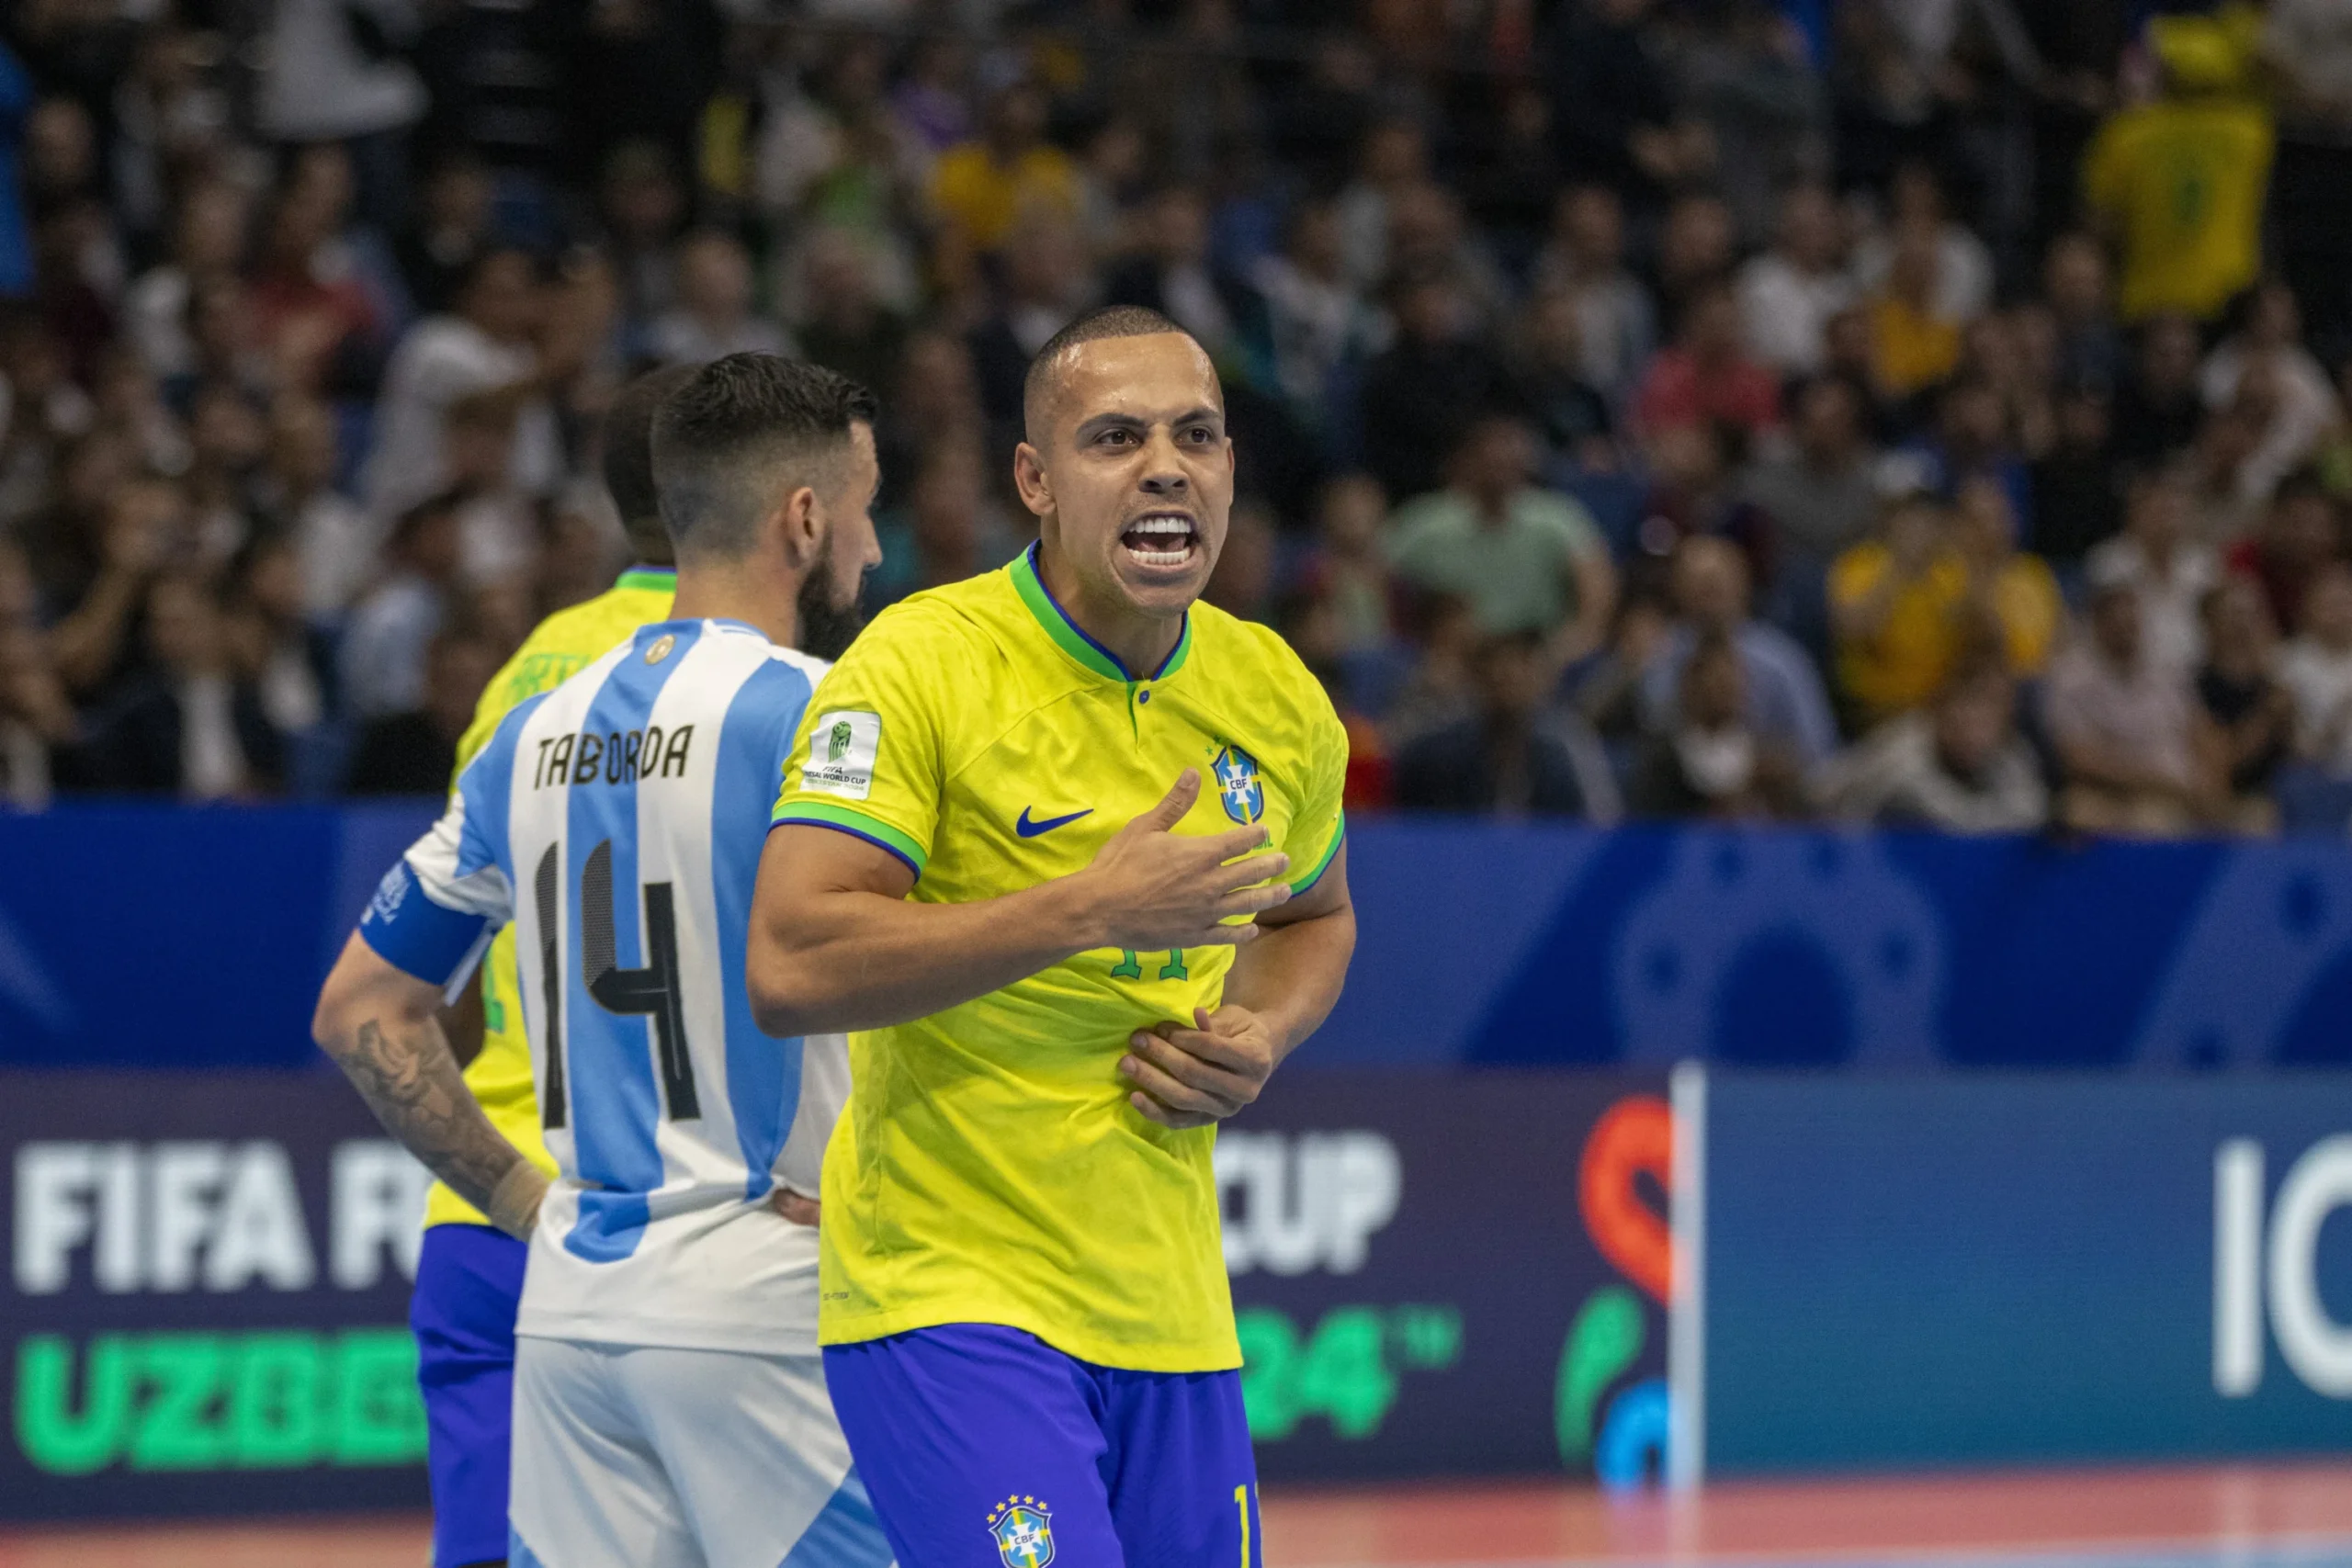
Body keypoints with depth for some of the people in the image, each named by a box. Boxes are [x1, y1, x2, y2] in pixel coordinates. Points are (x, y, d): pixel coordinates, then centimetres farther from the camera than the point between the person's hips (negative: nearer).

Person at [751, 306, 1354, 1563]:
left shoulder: (1276, 700, 7)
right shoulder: (923, 666, -12)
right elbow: (788, 970, -21)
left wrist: (1258, 1038, 4)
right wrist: (1093, 907, -24)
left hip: (1170, 1311, 6)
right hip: (944, 1298, -6)